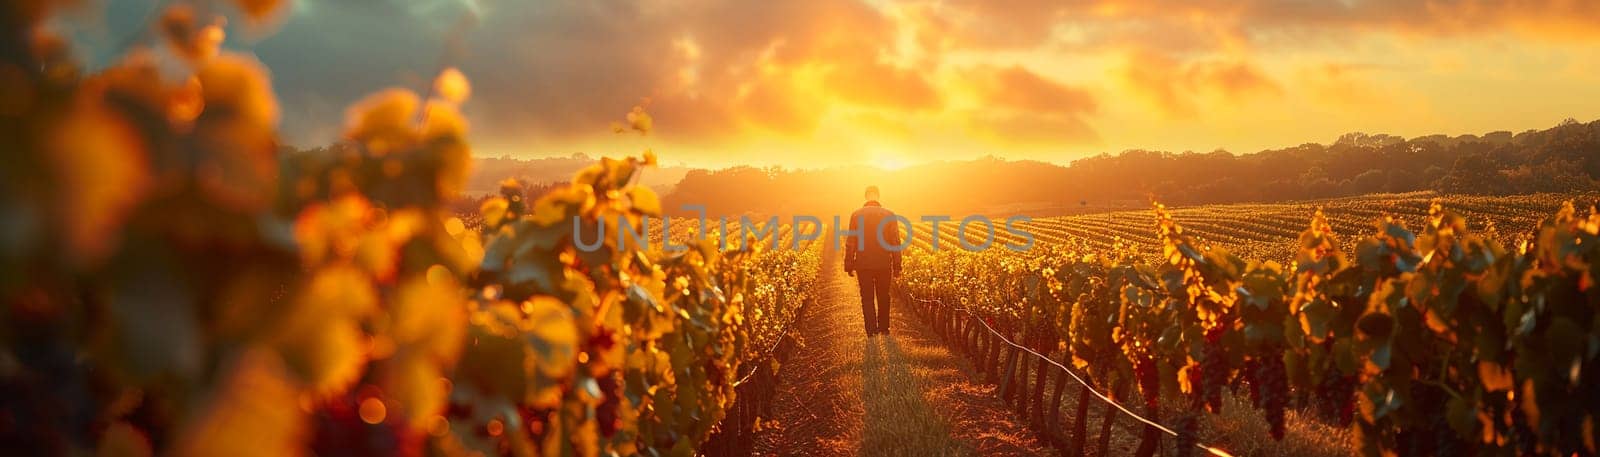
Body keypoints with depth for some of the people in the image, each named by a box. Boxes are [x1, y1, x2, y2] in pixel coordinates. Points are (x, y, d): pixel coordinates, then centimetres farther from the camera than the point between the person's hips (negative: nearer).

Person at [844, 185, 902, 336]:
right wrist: (897, 267, 4)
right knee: (883, 297, 17)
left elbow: (850, 243, -4)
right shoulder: (889, 215, -3)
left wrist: (849, 266, 3)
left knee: (867, 298, 7)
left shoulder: (856, 215, -4)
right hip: (884, 264, 1)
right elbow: (896, 243, -2)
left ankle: (871, 329, 2)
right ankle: (884, 327, 24)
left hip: (863, 265, -1)